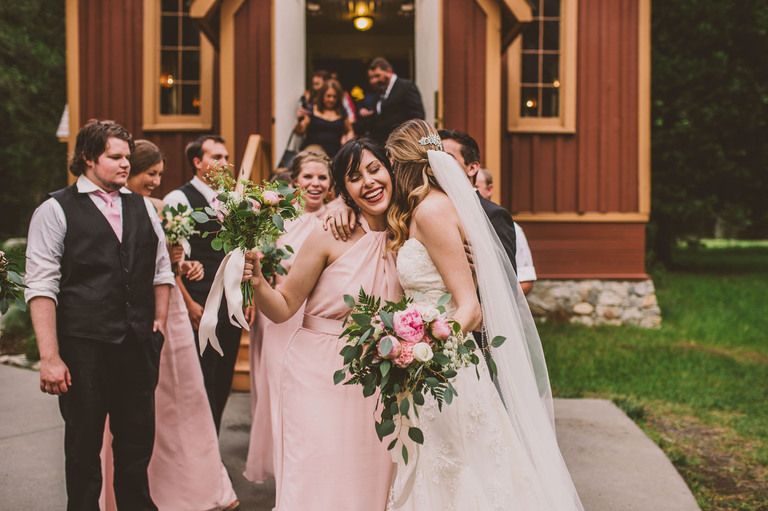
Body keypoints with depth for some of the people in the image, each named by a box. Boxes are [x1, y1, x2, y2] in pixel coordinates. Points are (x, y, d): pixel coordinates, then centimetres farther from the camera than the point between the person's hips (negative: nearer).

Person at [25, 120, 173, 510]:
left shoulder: (142, 207, 12)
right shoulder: (55, 211, -4)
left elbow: (161, 270, 18)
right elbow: (41, 288, -10)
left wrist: (159, 323, 8)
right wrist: (49, 357, -16)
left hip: (139, 346, 4)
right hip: (85, 349, -4)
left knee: (137, 445, 14)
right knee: (83, 450, 9)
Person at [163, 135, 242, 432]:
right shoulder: (178, 200, -7)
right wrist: (188, 304, -14)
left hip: (232, 308, 7)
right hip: (200, 309, -7)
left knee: (222, 384, 12)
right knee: (202, 386, -4)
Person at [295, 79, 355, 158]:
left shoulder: (341, 112, 17)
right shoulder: (311, 110, 9)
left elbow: (349, 131, 30)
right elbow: (299, 132, 3)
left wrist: (348, 140, 8)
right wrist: (299, 121, -17)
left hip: (333, 155, 2)